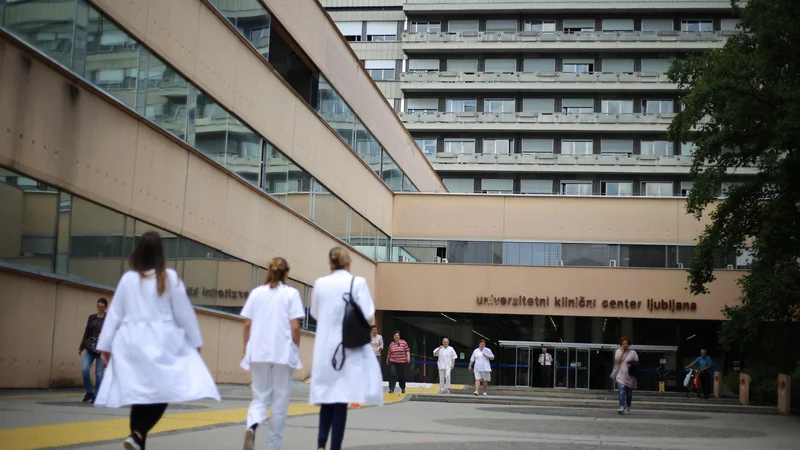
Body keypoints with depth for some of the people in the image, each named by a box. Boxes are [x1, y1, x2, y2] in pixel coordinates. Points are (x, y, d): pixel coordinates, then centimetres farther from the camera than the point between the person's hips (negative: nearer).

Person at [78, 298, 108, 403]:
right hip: (90, 347, 3)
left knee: (99, 372, -3)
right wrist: (81, 347, 9)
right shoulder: (92, 318, 11)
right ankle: (89, 392, 6)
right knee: (84, 369, -11)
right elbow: (86, 333, 12)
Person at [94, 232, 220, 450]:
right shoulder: (169, 277, -4)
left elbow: (115, 313, 8)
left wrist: (105, 344, 14)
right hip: (160, 341, -4)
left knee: (139, 395, 9)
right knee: (163, 392, 2)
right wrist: (195, 341, 10)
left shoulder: (128, 278, 4)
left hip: (132, 342, 4)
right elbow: (184, 312, 0)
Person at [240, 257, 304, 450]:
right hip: (283, 353, -3)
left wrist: (246, 348, 14)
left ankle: (251, 427, -19)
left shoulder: (256, 293, 6)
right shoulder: (291, 293, -2)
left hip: (259, 352, 3)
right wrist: (296, 348, 5)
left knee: (260, 397, 11)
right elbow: (295, 326, -7)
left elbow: (247, 324, 5)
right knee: (280, 402, 8)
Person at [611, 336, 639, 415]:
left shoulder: (633, 352, 4)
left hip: (630, 376, 1)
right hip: (620, 375, -1)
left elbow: (637, 363, 6)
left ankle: (628, 408, 28)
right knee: (622, 391, -18)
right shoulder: (618, 351, 6)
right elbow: (617, 360, -9)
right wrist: (622, 351, -8)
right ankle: (621, 408, -26)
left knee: (629, 393, 13)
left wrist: (632, 365, -15)